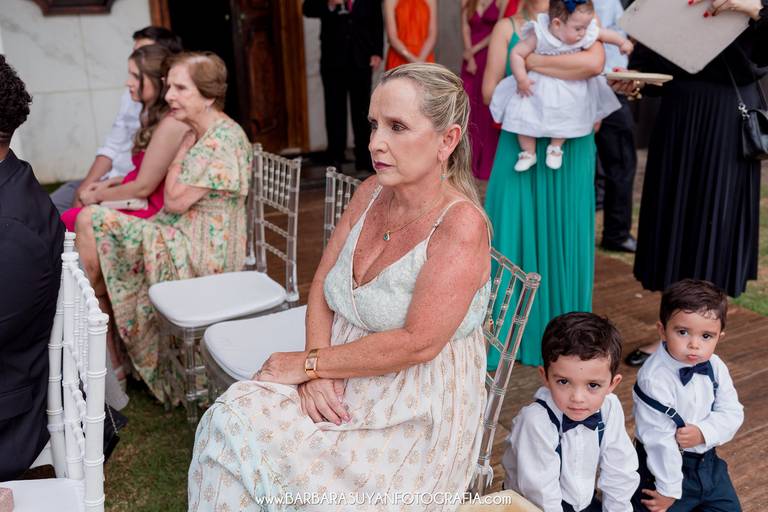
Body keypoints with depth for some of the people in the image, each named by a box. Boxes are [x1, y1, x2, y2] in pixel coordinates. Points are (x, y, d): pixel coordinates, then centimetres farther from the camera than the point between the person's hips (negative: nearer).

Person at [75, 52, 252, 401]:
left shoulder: (223, 139, -20)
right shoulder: (198, 133, 11)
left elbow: (175, 201, -19)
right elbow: (176, 198, 14)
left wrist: (183, 146, -10)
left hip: (200, 251, -10)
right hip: (184, 235, 10)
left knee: (91, 222, -13)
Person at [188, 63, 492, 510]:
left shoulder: (461, 226, -20)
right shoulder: (371, 193, 2)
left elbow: (417, 343, -23)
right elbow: (322, 287, 5)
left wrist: (308, 363, -16)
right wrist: (318, 369, -12)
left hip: (416, 410, -6)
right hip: (342, 379, 6)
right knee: (231, 418, -15)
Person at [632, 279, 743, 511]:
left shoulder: (715, 367, -8)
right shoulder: (654, 379, -29)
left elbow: (732, 413, -2)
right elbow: (660, 439, -25)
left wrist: (703, 432, -22)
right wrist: (669, 490, -20)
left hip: (707, 461, 7)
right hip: (667, 464, -6)